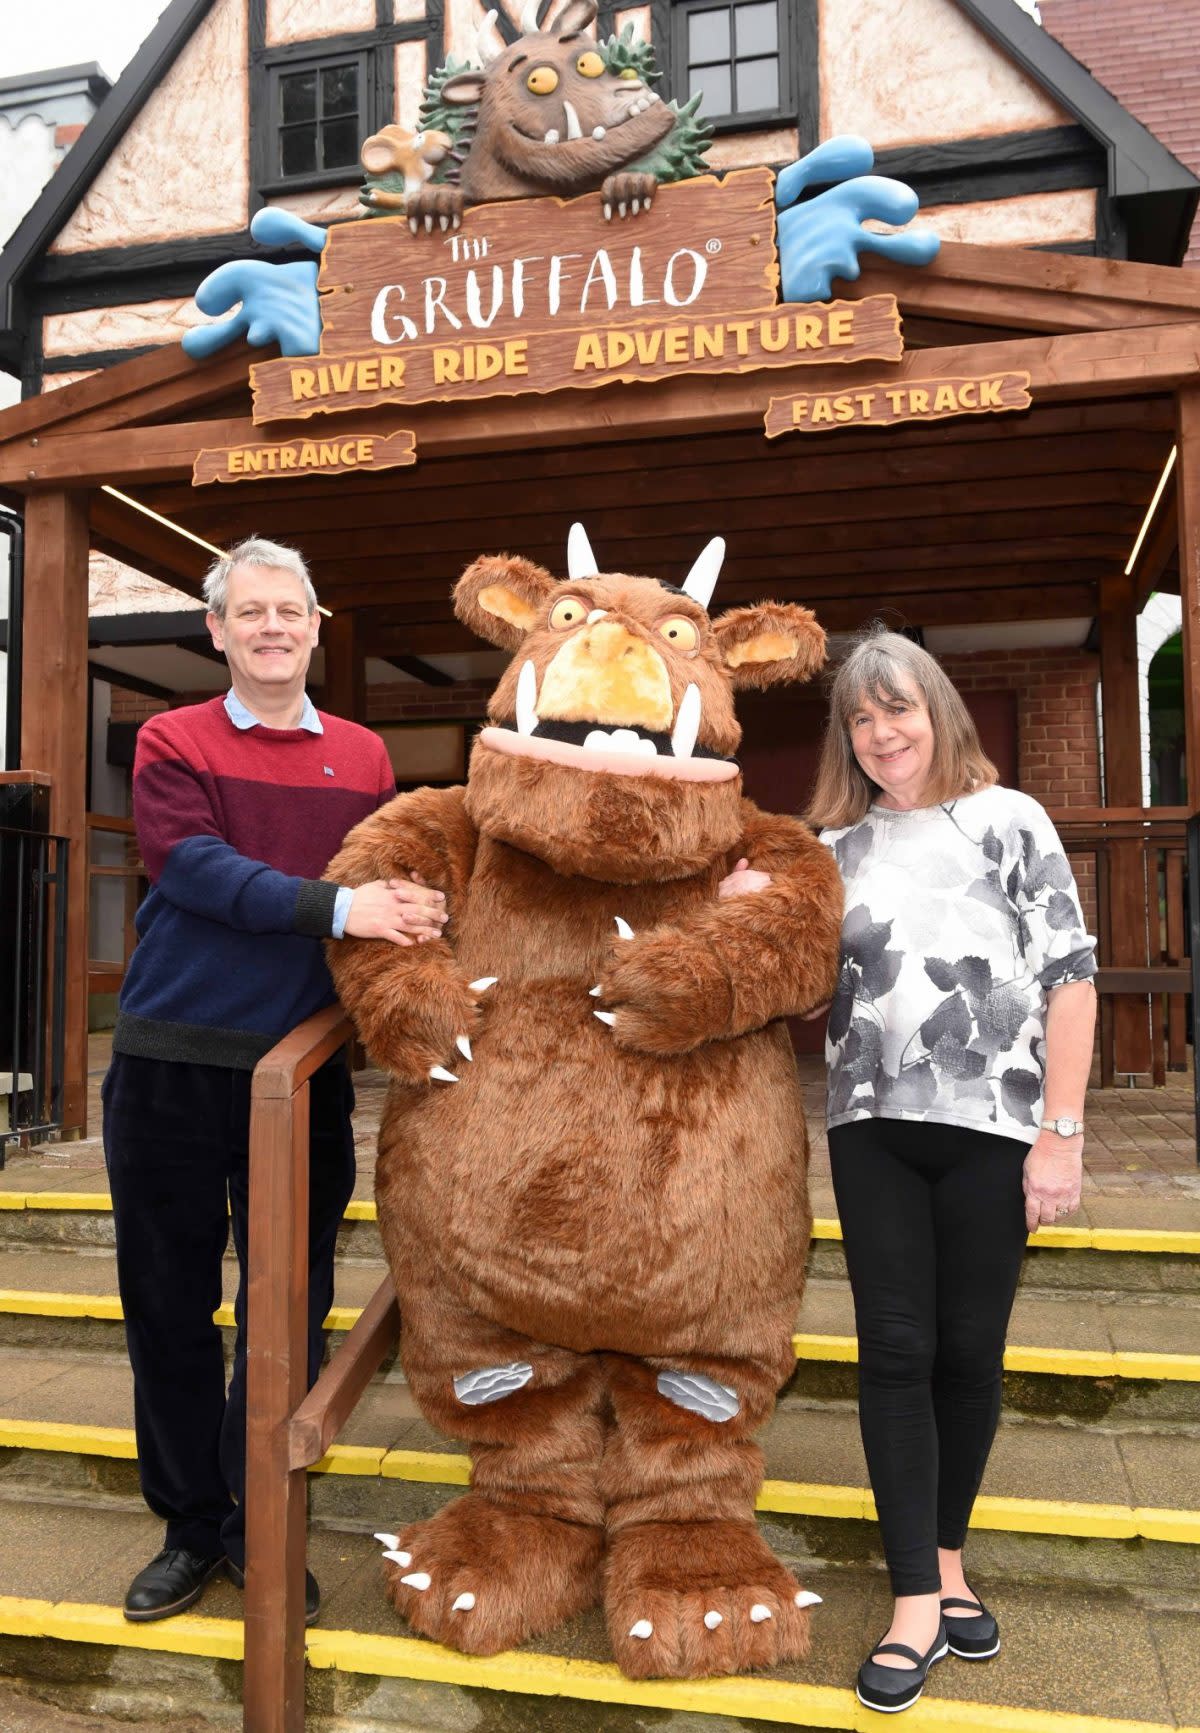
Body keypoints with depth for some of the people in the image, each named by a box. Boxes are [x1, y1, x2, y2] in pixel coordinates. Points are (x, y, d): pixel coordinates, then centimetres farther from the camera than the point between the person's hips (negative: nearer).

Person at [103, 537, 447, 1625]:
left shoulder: (365, 758, 8)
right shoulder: (172, 743, 1)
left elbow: (397, 895, 9)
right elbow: (195, 864, -16)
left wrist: (408, 920, -12)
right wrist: (333, 907, -26)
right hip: (170, 1064, -1)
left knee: (288, 1308, 9)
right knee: (169, 1301, 10)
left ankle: (259, 1526, 29)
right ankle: (191, 1525, 30)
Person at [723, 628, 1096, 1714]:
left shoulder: (1008, 821, 0)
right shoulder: (835, 850, 9)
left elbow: (1069, 976, -4)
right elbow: (820, 1005, 11)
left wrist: (1062, 1132, -9)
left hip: (991, 1125, -2)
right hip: (873, 1129, 2)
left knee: (970, 1351, 8)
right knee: (895, 1353, 2)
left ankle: (947, 1554, 30)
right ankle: (919, 1600, 13)